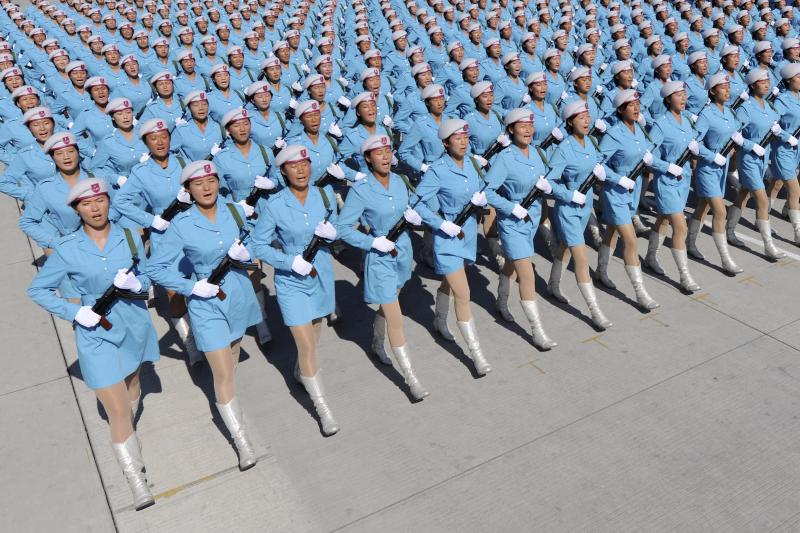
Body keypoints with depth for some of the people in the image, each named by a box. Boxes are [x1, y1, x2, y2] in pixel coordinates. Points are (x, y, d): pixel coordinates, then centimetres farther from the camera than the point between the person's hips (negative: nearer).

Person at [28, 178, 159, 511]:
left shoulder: (129, 238, -5)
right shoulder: (67, 249, -11)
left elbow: (146, 280, 2)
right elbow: (38, 290, -1)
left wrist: (134, 283, -21)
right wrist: (74, 312, -14)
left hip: (134, 327, 4)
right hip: (96, 334, -3)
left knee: (132, 388, 26)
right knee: (118, 412, -6)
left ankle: (127, 435, 56)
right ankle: (136, 481, 6)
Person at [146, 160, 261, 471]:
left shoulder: (234, 211, -5)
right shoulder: (181, 226, -15)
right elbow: (155, 269, -10)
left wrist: (246, 253, -15)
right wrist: (192, 286, -18)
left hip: (239, 296, 4)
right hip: (207, 304, -4)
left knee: (232, 359, 25)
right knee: (224, 375, -4)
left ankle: (228, 403, 52)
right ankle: (242, 443, 6)